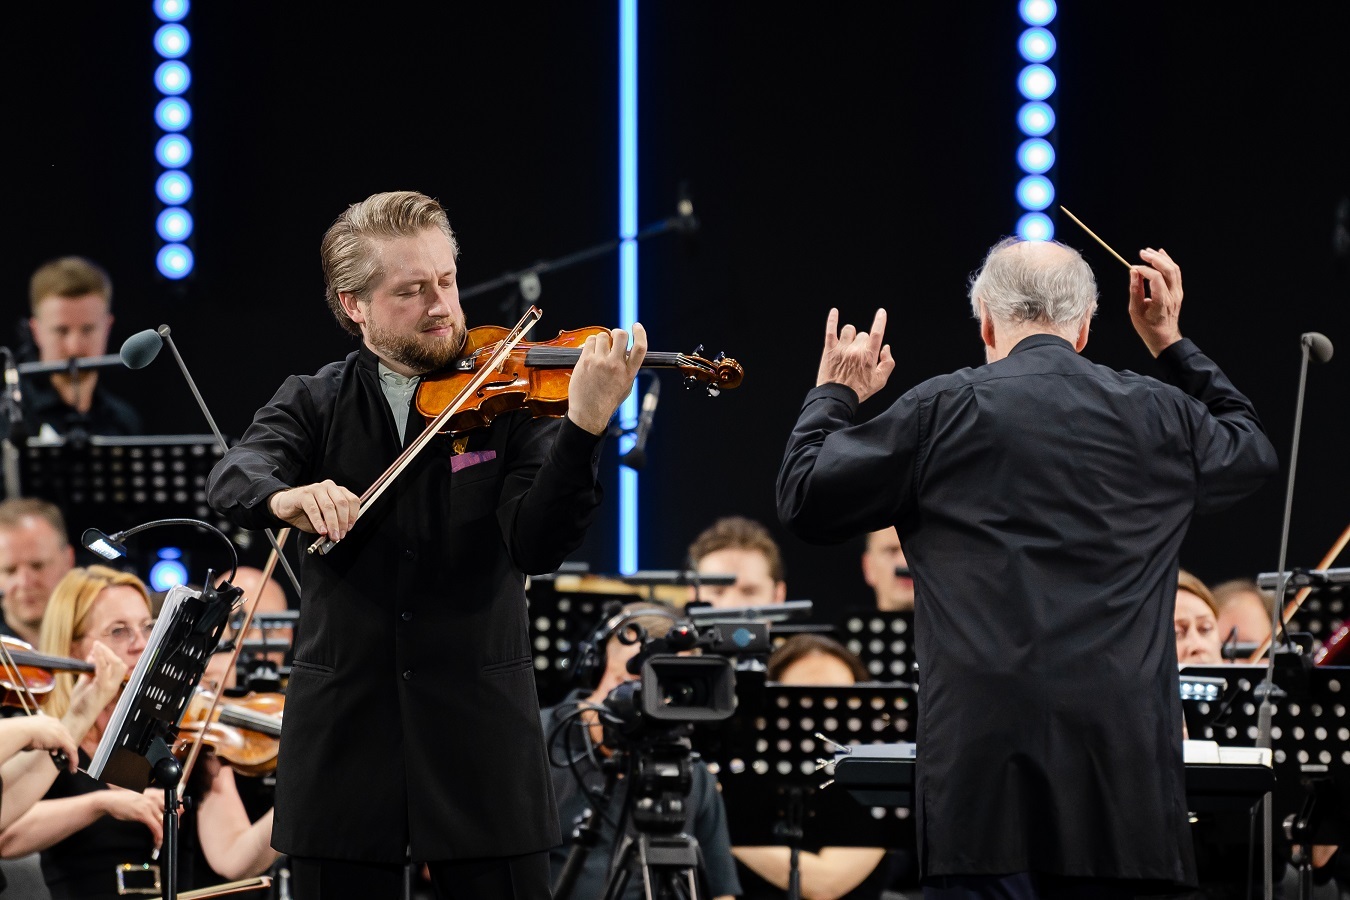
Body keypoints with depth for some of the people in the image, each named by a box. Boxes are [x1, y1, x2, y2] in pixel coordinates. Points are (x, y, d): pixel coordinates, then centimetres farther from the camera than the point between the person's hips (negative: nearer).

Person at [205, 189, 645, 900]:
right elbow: (232, 480, -12)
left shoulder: (511, 402, 1)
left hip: (481, 729, -1)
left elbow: (536, 547, -13)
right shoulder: (314, 405, 7)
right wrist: (286, 497, -35)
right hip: (343, 727, 1)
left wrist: (583, 429, -29)